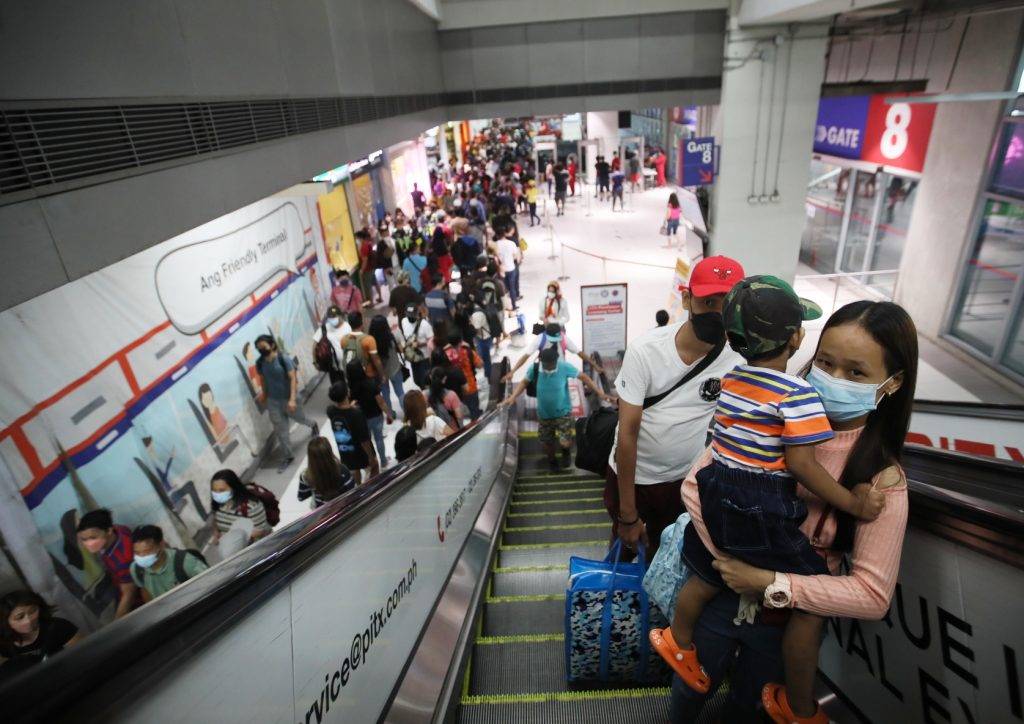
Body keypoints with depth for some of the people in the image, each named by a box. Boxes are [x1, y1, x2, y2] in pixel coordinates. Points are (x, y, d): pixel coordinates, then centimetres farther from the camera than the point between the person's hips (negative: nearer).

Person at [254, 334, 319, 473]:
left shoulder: (283, 360, -20)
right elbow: (263, 379, 10)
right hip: (273, 400, 3)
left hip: (288, 398, -3)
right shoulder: (260, 363, -7)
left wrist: (292, 399, -26)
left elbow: (293, 379, -21)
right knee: (280, 429, 6)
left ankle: (313, 425, 55)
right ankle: (288, 456, 19)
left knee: (299, 418, 20)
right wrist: (264, 394, 20)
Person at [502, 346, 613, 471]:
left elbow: (583, 377, -14)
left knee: (565, 443, -11)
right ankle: (552, 460, 48)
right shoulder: (534, 369, -18)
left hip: (563, 412, -2)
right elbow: (524, 382, -1)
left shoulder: (564, 367, -23)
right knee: (546, 443, 13)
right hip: (544, 414, 2)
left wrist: (600, 393, -18)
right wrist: (513, 397, -14)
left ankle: (566, 451, 29)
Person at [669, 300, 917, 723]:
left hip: (789, 618, 0)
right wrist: (729, 557, -23)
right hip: (723, 593, 1)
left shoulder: (882, 478, -18)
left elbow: (872, 594, -18)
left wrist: (770, 583, -25)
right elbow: (695, 484, -15)